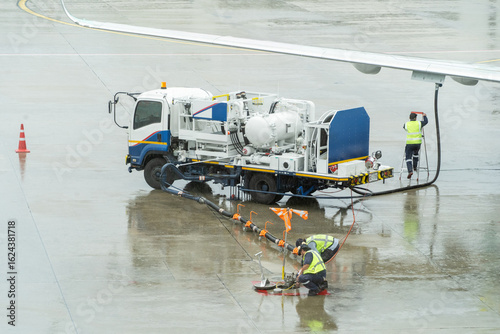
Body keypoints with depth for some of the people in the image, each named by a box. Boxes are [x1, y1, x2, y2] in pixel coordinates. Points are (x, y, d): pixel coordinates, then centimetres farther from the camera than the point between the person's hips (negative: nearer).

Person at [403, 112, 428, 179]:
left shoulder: (406, 124, -1)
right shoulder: (419, 123, -1)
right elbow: (426, 121, 17)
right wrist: (424, 116, 38)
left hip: (409, 143, -2)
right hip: (417, 143, 2)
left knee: (408, 157, 1)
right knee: (415, 154, 30)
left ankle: (410, 171, -19)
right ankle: (415, 167, 40)